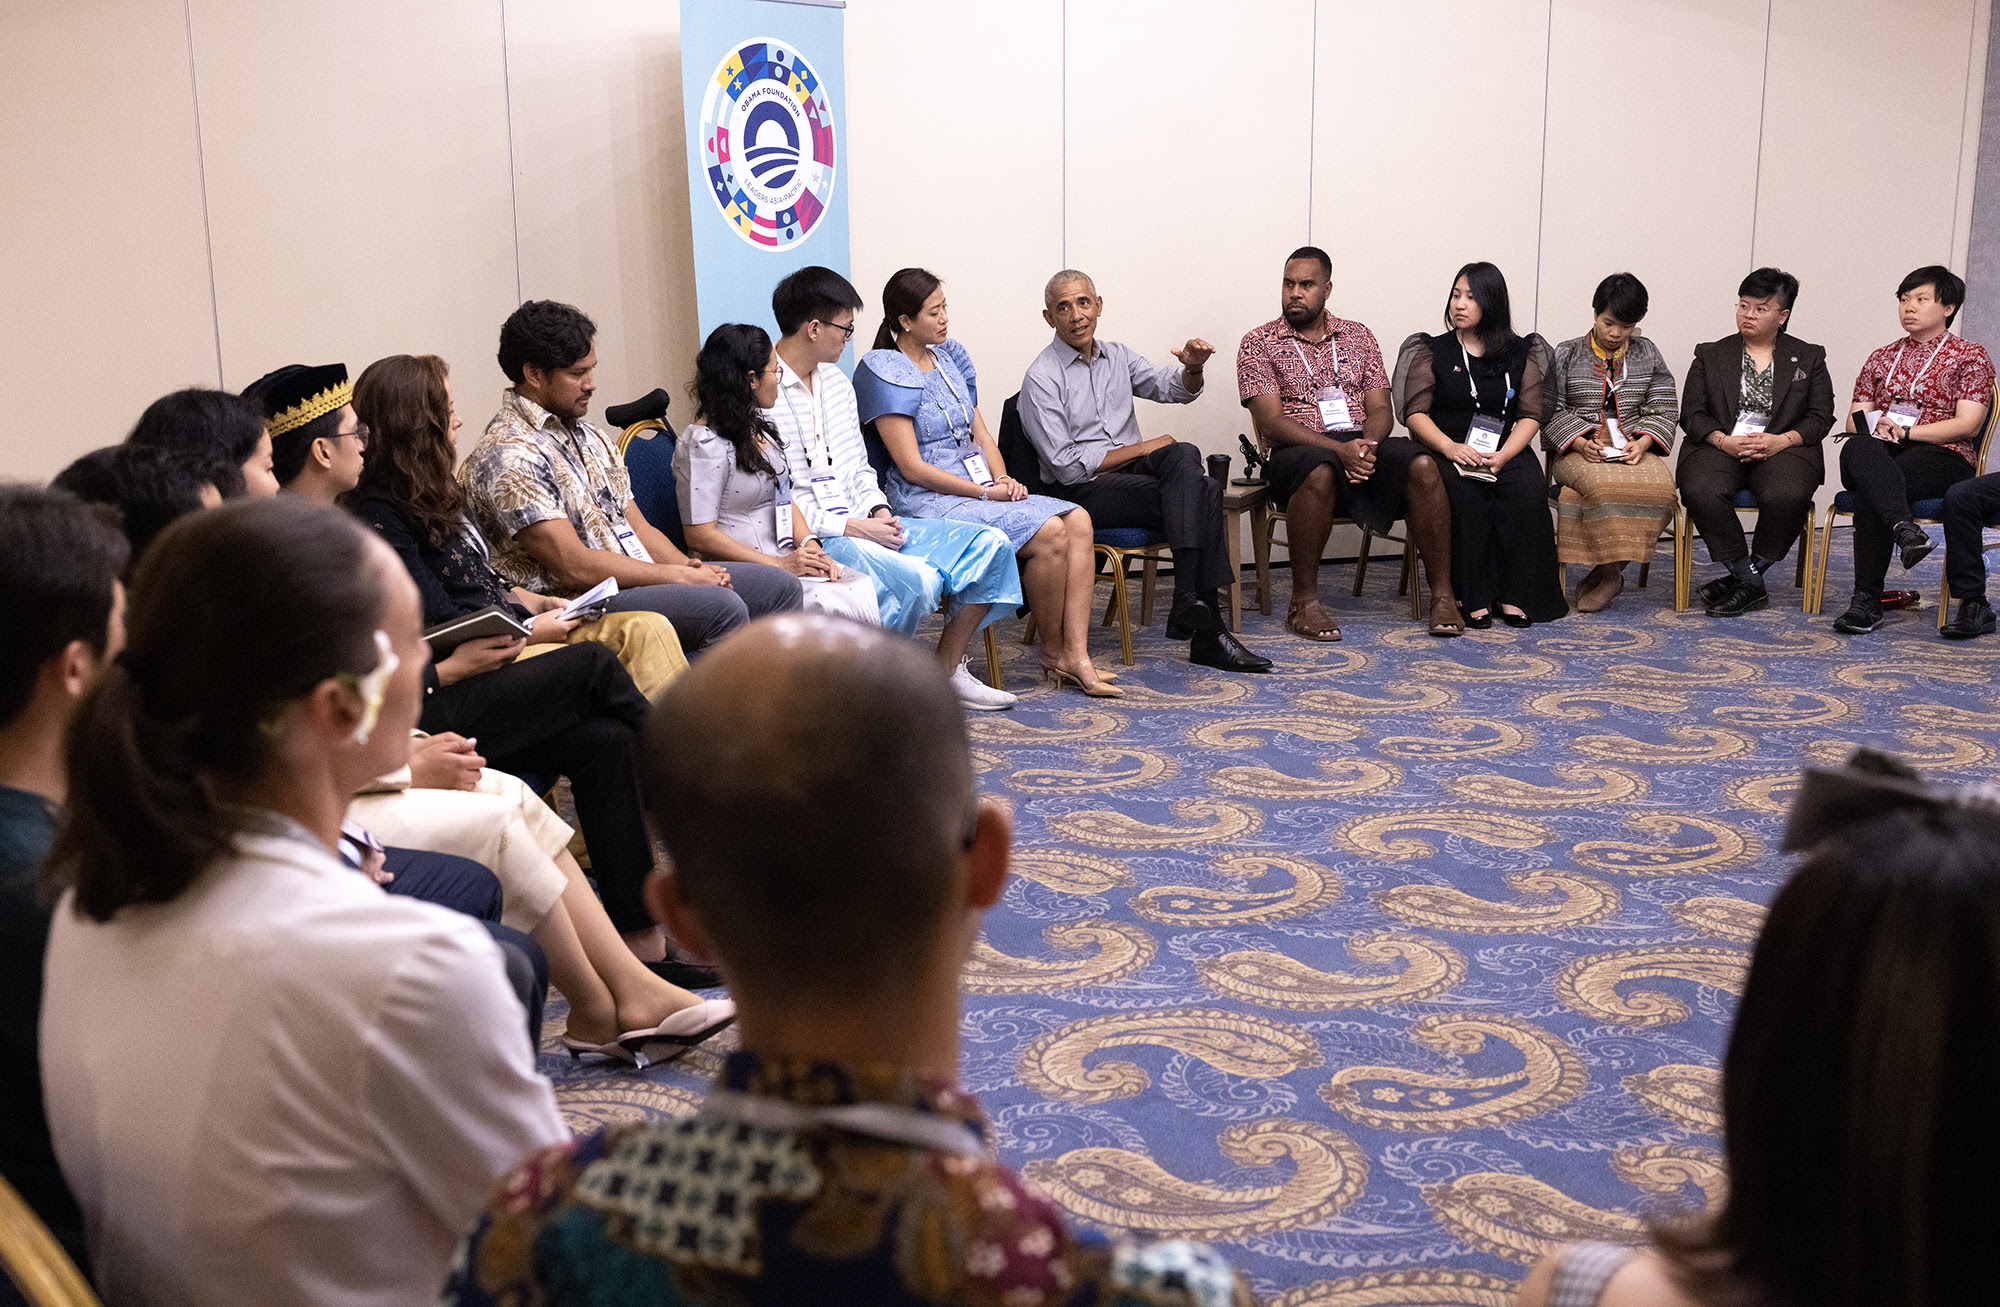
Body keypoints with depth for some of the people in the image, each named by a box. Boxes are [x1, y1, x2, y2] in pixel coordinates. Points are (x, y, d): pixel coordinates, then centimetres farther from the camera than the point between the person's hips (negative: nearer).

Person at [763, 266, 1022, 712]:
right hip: (810, 538, -9)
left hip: (862, 525, 9)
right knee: (917, 579, -34)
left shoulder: (837, 382, 18)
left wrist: (878, 509, 2)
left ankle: (947, 671, 6)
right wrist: (852, 527, -17)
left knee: (989, 544, -1)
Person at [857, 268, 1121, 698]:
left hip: (980, 490, 8)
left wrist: (1003, 480, -2)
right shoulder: (886, 372, -9)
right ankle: (1052, 655, -6)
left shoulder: (949, 357, 16)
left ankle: (1076, 656, -19)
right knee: (1050, 533, -24)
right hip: (929, 500, -8)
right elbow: (912, 468, -14)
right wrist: (986, 493, -14)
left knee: (1078, 521, -13)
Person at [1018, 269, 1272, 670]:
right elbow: (1067, 467, -12)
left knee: (1183, 456, -28)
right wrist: (1143, 448, -9)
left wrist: (1192, 368, -22)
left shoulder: (1118, 355, 17)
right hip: (1081, 492, -6)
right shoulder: (1041, 378, -5)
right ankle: (1207, 631, -29)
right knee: (1201, 495, -25)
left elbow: (1170, 387, 2)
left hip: (1132, 471, 6)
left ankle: (1187, 602, -31)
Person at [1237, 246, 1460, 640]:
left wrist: (1366, 444, -15)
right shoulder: (1259, 343, 5)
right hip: (1296, 451, -3)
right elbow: (1271, 421, -7)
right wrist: (1339, 449, -20)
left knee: (1421, 465, -26)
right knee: (1320, 472, -40)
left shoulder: (1358, 337, 17)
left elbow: (1380, 410, 11)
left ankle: (1442, 595, -21)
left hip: (1362, 446, 4)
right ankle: (1303, 601, -28)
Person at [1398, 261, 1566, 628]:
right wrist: (1451, 447, -18)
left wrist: (1503, 454, -13)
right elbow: (1415, 412, 0)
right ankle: (1473, 599, -26)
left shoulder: (1520, 353, 13)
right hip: (1447, 453, -1)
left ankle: (1512, 596, -22)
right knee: (1466, 493, -33)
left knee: (1526, 491, -30)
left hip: (1505, 451, 2)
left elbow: (1530, 415, 6)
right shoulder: (1432, 352, 9)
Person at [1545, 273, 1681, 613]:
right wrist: (1580, 443, -13)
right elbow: (1551, 412, 5)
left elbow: (1663, 410, 11)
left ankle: (1604, 573, -22)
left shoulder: (1648, 355, 17)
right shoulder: (1566, 355, 11)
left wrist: (1641, 443, -9)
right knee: (1604, 484, -38)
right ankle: (1610, 574, -21)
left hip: (1635, 449, 2)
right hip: (1577, 452, -2)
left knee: (1657, 487, -33)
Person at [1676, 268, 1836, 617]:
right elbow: (1691, 414, 8)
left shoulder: (1809, 358, 17)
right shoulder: (1710, 356, 18)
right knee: (1701, 492, -34)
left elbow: (1821, 416, 9)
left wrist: (1782, 440, -11)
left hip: (1782, 448, 0)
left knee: (1787, 496, -35)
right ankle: (1750, 582, -20)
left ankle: (1742, 577, -15)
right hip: (1719, 447, 1)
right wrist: (1724, 441, -12)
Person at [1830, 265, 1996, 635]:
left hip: (1942, 457, -3)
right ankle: (1906, 530, -59)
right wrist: (1875, 426, -5)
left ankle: (1867, 601, -40)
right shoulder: (1882, 358, 26)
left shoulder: (1970, 356, 10)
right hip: (1877, 456, 3)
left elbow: (1967, 425, -2)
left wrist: (1907, 431, -12)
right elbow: (1855, 417, 19)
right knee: (1858, 449, -37)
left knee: (1869, 491, -36)